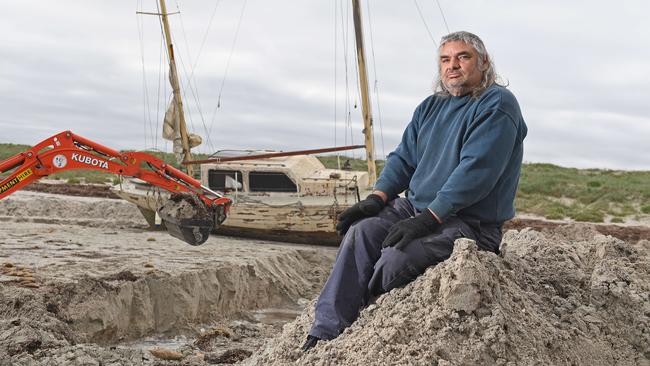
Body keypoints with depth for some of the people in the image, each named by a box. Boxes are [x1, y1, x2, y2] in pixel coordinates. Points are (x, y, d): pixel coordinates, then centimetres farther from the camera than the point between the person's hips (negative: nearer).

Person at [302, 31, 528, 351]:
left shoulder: (497, 105, -10)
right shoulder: (431, 107, 16)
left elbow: (475, 171, -21)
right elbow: (403, 159, 16)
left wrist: (430, 217, -26)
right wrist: (377, 198, -2)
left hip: (471, 222, -7)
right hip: (418, 207, 7)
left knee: (397, 257, -29)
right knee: (361, 232, -17)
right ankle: (325, 332, -20)